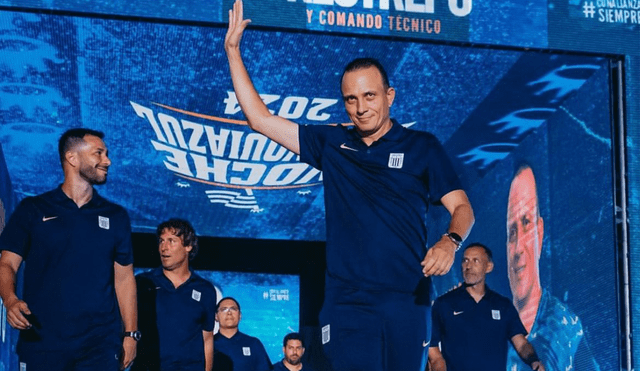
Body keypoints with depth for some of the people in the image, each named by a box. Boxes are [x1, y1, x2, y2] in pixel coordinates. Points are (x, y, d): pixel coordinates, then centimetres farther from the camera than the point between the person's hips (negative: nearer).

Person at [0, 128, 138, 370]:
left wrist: (131, 334, 6)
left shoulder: (115, 216, 13)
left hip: (101, 343, 2)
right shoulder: (32, 210, 6)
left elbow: (124, 277, 13)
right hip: (41, 343, -2)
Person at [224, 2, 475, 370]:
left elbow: (462, 208, 3)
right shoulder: (332, 144, 12)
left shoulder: (421, 146, 6)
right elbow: (260, 118, 13)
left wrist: (450, 241, -19)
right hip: (347, 304, 1)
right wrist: (233, 50, 12)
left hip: (407, 301, -1)